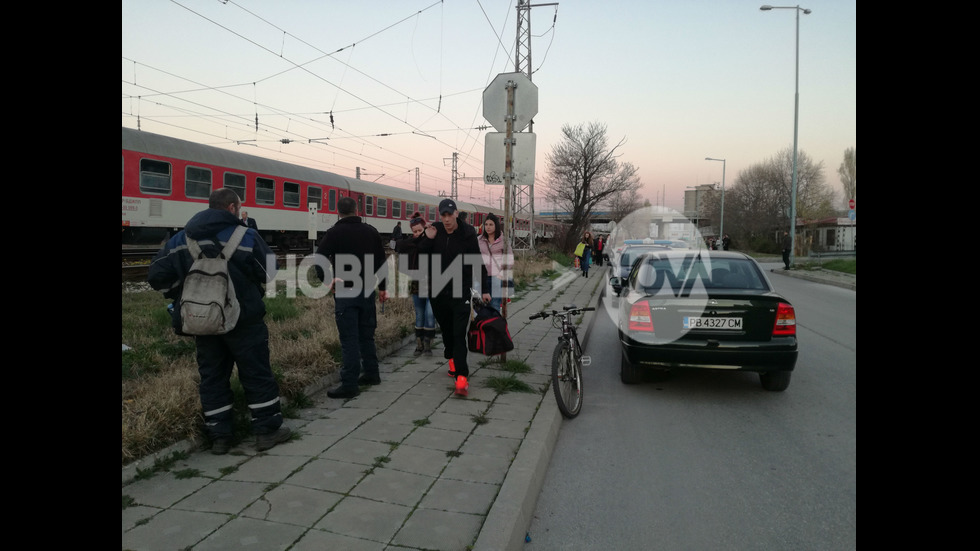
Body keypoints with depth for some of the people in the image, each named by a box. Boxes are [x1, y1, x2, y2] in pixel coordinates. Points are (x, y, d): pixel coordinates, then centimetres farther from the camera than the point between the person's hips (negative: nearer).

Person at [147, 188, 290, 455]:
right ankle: (267, 430, 11)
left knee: (212, 376, 13)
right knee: (257, 373, 6)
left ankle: (219, 437, 18)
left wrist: (184, 297, 16)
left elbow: (157, 275, 4)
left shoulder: (179, 240, 4)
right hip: (243, 320, -5)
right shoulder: (246, 236, -12)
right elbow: (269, 273, -8)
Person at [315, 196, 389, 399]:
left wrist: (327, 279, -14)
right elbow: (381, 261, 10)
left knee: (349, 338, -3)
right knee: (366, 334, 17)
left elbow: (319, 259, -17)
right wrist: (382, 287, 16)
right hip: (367, 290, 5)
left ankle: (349, 384, -1)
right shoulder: (371, 231, 7)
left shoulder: (334, 233, -5)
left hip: (345, 292, -4)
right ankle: (371, 374, 25)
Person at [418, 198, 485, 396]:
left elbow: (477, 262, -3)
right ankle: (452, 358, 42)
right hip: (438, 290, 4)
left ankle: (461, 376, -13)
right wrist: (427, 240, -16)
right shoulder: (434, 230, -1)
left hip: (460, 291, -4)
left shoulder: (467, 234, -9)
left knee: (459, 333, -11)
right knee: (446, 329, 19)